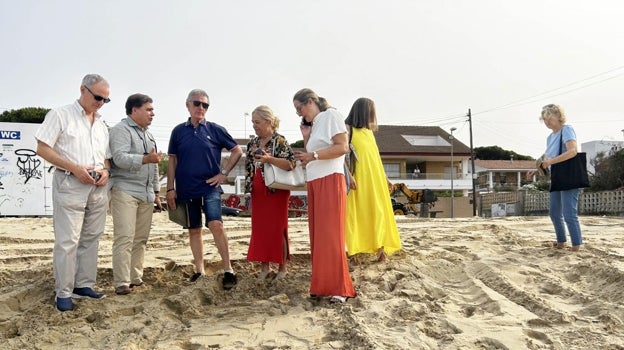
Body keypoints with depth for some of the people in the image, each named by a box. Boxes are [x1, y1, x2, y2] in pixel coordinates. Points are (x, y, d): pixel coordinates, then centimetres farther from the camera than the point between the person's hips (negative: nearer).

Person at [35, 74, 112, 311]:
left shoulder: (102, 125, 16)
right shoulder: (60, 115, -1)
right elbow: (42, 149, -8)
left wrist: (106, 171, -2)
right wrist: (75, 168, -17)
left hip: (98, 187, 6)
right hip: (70, 184, -6)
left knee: (91, 238, 9)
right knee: (67, 241, -5)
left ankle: (84, 285, 19)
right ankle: (63, 292, 3)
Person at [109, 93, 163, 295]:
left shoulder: (147, 134, 22)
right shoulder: (121, 130, -4)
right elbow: (120, 158, -19)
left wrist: (156, 192, 24)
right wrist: (145, 159, -33)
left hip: (146, 194, 8)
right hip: (125, 191, -8)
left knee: (141, 239, 6)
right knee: (124, 238, -9)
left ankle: (135, 278, 14)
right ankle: (121, 283, -6)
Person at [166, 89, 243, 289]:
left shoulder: (215, 130, 1)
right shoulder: (179, 131, 6)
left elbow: (237, 151, 6)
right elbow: (172, 161, 9)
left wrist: (224, 173, -2)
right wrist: (170, 188, 4)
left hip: (210, 187, -3)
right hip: (186, 190, 3)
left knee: (215, 224, -17)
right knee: (194, 230, 9)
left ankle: (228, 270, -10)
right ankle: (199, 270, 20)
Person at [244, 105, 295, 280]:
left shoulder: (280, 141, -9)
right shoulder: (253, 143, 11)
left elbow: (290, 164, -18)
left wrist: (270, 159, -28)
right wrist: (249, 185, 14)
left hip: (276, 191, -6)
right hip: (258, 192, 6)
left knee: (277, 229, 0)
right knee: (259, 228, 7)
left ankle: (282, 267, 12)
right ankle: (264, 266, 17)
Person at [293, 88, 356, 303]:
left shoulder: (331, 116, -1)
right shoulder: (312, 125, 22)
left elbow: (343, 147, -13)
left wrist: (313, 155, -15)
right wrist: (306, 138, 8)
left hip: (330, 181, -8)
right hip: (314, 183, 8)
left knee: (331, 235, -11)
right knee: (318, 235, 5)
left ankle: (339, 287, -8)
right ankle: (322, 284, 8)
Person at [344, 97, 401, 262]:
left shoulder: (369, 131, 19)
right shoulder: (348, 129, -3)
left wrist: (384, 177, 20)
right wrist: (348, 175, -23)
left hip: (375, 179, 7)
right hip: (358, 179, -7)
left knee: (378, 212, 5)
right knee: (358, 212, -7)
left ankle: (380, 247, 10)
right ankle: (354, 250, -5)